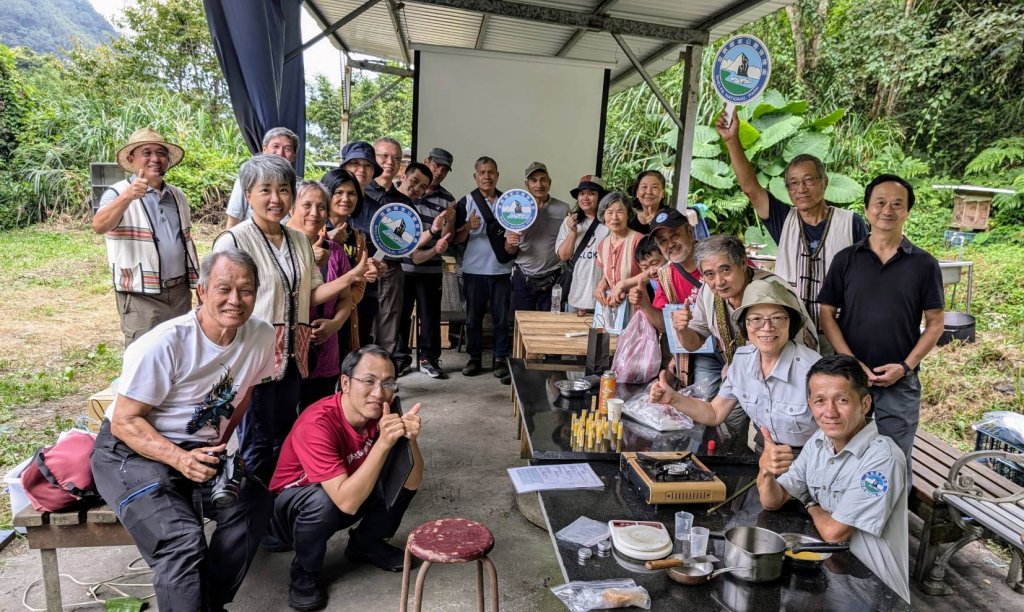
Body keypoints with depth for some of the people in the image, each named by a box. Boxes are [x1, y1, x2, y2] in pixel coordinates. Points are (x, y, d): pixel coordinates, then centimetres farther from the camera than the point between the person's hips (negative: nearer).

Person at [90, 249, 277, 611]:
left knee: (255, 502, -15)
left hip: (200, 452, 6)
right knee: (183, 539, -26)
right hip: (132, 450, -5)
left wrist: (218, 448, 4)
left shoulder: (261, 337, -7)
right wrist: (180, 459, -29)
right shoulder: (164, 343, -23)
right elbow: (124, 421, -17)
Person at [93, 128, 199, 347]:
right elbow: (99, 227, -27)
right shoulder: (118, 193, -6)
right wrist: (127, 197, -42)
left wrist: (199, 284, 18)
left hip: (180, 292, 6)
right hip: (141, 297, -5)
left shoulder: (178, 196, 11)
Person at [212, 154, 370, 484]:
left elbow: (311, 294, 11)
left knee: (284, 440, 16)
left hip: (291, 357, 6)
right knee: (257, 444, 2)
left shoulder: (300, 241, 10)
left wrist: (352, 275, -1)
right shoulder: (232, 241, -10)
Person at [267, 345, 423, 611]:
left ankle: (365, 544, 12)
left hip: (351, 490, 6)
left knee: (402, 476, -14)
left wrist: (409, 439, -37)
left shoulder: (383, 413, -17)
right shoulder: (317, 424, -35)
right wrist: (383, 443, -47)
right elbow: (348, 501, -40)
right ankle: (305, 573, -5)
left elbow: (412, 483, -18)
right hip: (291, 506, -5)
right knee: (323, 501, -36)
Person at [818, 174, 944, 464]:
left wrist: (906, 366, -11)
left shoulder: (924, 264, 0)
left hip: (900, 383, 0)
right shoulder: (845, 259, 0)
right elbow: (827, 314, -1)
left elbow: (935, 323, 1)